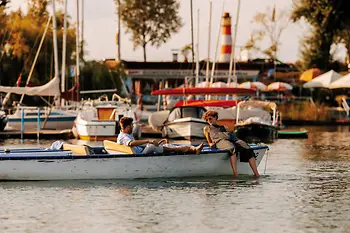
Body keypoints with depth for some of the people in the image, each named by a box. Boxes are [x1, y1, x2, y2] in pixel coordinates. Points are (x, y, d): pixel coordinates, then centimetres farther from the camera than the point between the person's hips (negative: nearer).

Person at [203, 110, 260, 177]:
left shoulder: (224, 127, 41)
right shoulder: (207, 128, 35)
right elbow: (209, 142, 27)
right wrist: (211, 144, 4)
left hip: (233, 139, 4)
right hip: (220, 141, -4)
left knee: (249, 150, -25)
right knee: (232, 149, -41)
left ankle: (256, 174, -36)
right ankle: (235, 174, -56)